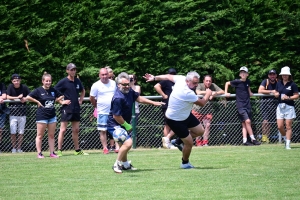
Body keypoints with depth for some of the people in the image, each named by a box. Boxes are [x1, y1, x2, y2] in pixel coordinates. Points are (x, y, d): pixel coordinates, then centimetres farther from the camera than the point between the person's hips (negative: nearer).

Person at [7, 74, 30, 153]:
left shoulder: (24, 87, 0)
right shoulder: (10, 87, -2)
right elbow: (7, 97, -11)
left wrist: (25, 99, -14)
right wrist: (17, 97, -14)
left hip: (22, 112, 1)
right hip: (13, 112, -1)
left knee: (21, 132, 5)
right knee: (13, 132, -4)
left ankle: (19, 148, 13)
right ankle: (14, 148, 7)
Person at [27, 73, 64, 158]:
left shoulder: (53, 90, 7)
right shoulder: (38, 90, -7)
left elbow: (60, 97, 23)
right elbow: (28, 97, -9)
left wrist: (62, 102, 5)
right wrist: (37, 101, -9)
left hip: (52, 115, 5)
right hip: (42, 116, -5)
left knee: (51, 135, 7)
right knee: (40, 135, 0)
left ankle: (52, 153, 11)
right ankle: (39, 153, 3)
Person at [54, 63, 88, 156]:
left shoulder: (77, 81, 10)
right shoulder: (63, 82, -7)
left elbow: (83, 91, 29)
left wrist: (81, 100, 15)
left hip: (76, 109, 6)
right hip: (66, 109, -6)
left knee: (76, 130, 11)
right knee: (63, 129, -7)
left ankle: (77, 150, 18)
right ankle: (59, 151, -6)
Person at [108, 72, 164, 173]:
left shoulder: (129, 91, -2)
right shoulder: (118, 98, -29)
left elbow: (138, 98, 17)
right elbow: (116, 116, -26)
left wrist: (153, 103, 17)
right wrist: (126, 125, -14)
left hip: (123, 124, 10)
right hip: (115, 125, -10)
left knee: (124, 144, 25)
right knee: (128, 143, -23)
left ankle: (124, 164, 45)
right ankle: (117, 164, -10)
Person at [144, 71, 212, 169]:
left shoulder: (181, 79, -13)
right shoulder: (188, 93, -36)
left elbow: (168, 76, 4)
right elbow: (202, 103, -21)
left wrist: (154, 78, 19)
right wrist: (208, 94, -2)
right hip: (175, 120, -9)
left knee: (200, 131, 13)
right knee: (189, 143, -3)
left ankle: (178, 141, 29)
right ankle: (185, 163, 22)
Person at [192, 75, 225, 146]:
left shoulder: (213, 86, -1)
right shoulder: (200, 85, -12)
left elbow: (222, 92, -5)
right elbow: (198, 92, -32)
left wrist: (215, 93, -25)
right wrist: (210, 92, -28)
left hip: (208, 110, 3)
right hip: (198, 110, -3)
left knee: (207, 125, -6)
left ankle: (205, 142, 3)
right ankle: (198, 142, 11)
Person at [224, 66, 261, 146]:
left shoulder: (248, 81, 7)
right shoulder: (237, 82, -8)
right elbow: (227, 83, 5)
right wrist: (226, 93, 0)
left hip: (247, 105, 5)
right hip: (240, 106, -5)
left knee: (244, 124, 5)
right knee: (247, 121, -14)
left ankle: (245, 141, 5)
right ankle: (253, 139, -10)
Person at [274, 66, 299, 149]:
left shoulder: (292, 84, -5)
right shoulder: (279, 83, 9)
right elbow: (276, 93, 19)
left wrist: (288, 97, -19)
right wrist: (276, 94, -4)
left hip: (289, 106, -4)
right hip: (280, 106, 4)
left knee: (288, 126, -3)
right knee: (280, 126, 0)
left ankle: (288, 144, 2)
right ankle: (286, 139, 25)